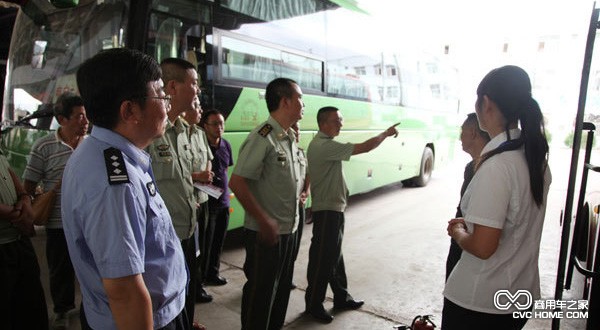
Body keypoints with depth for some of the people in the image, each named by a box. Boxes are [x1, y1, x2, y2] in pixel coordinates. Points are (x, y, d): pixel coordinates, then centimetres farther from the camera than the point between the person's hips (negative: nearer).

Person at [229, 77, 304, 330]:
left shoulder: (289, 138, 9)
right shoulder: (263, 137, -19)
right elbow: (237, 182, -23)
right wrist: (265, 221, -22)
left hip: (288, 230, 9)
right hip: (265, 233, -8)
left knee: (282, 291, 21)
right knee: (260, 294, 7)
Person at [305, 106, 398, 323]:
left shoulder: (322, 144, 13)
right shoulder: (325, 146, -21)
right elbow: (365, 147, -22)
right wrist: (386, 133, -7)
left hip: (334, 209, 10)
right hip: (326, 211, -10)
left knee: (335, 256, 18)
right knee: (322, 259, 1)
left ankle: (341, 298, 32)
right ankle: (314, 305, 15)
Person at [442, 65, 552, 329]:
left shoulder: (496, 165, -25)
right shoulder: (536, 157, 0)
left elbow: (483, 247, -25)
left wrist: (458, 232, -6)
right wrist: (469, 224, 10)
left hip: (478, 301, -7)